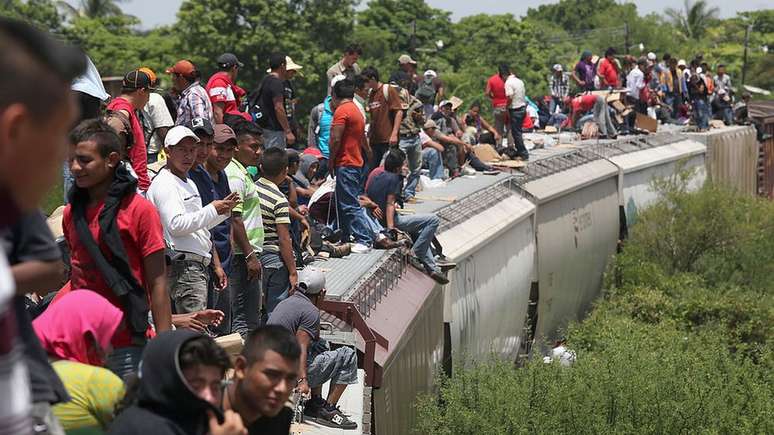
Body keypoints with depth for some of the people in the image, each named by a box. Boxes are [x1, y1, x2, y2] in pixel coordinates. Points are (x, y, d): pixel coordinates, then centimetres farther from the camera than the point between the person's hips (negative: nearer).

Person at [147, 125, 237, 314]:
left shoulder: (190, 183, 23)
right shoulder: (164, 184, -8)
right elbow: (176, 224, -20)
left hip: (199, 265, 10)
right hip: (183, 266, -10)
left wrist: (223, 210, 16)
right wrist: (213, 210, -15)